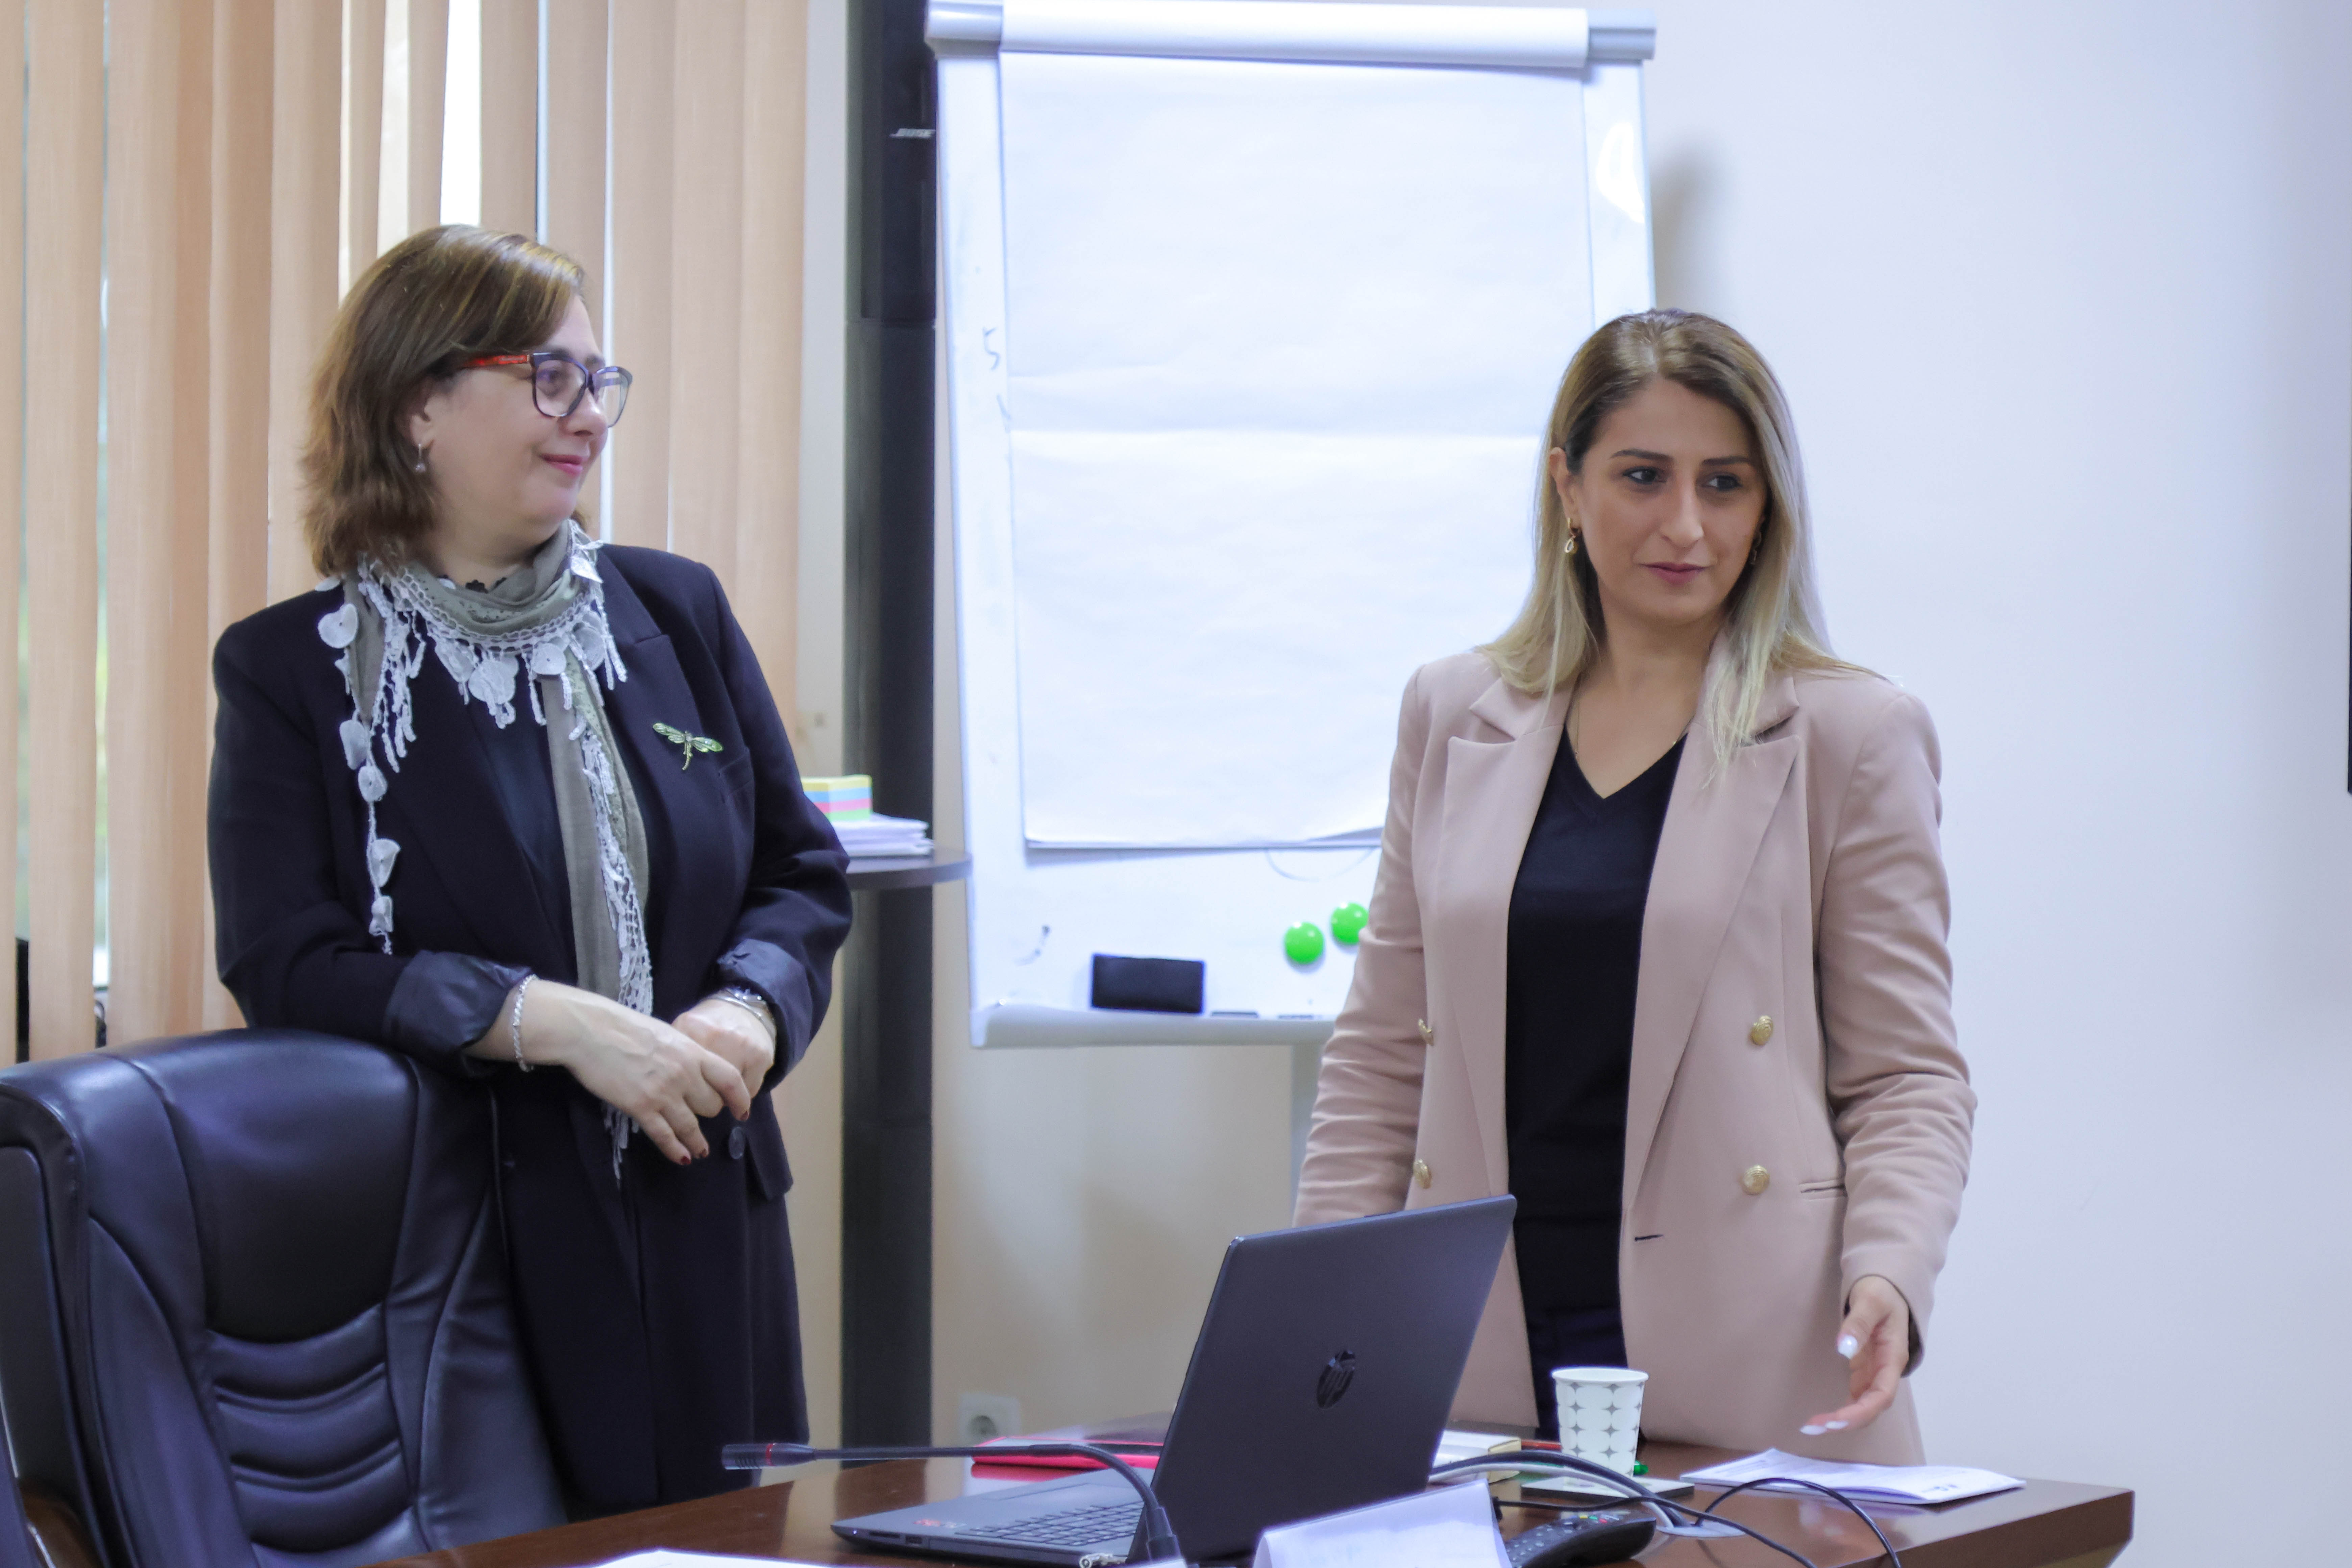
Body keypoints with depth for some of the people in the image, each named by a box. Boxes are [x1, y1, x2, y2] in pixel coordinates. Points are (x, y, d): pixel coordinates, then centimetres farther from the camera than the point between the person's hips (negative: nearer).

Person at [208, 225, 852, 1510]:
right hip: (455, 1251, -4)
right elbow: (284, 964, -10)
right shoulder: (294, 669, -1)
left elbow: (805, 875, 14)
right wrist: (553, 1023, -20)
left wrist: (751, 1013, -8)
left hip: (707, 1246, 4)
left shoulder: (673, 612, 11)